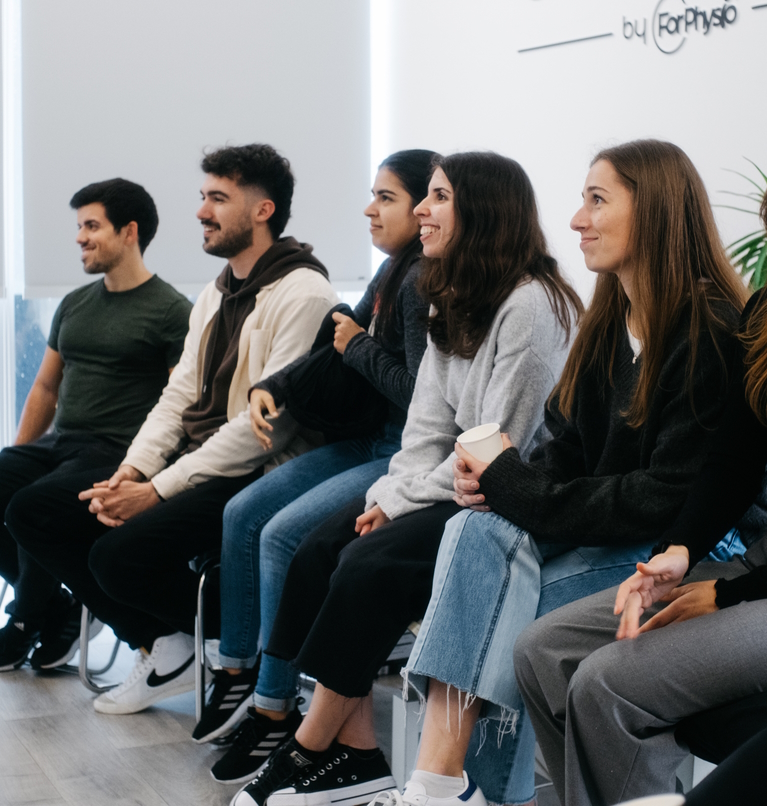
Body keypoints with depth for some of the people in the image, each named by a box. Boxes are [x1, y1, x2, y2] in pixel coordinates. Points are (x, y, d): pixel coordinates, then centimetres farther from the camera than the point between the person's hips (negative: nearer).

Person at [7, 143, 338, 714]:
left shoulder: (303, 294, -12)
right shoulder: (215, 295, 18)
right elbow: (179, 395, 15)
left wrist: (160, 490, -19)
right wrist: (131, 471, -4)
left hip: (254, 475, -9)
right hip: (190, 461, 10)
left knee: (120, 554, -29)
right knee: (32, 512, 0)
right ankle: (163, 644, 4)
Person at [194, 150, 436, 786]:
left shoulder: (424, 283, -19)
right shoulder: (393, 274, 13)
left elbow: (420, 396, -25)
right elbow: (338, 347, 18)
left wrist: (358, 349, -9)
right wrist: (271, 388, 4)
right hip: (371, 442, 11)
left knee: (284, 534, -20)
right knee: (242, 513, 6)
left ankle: (274, 709, -9)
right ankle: (238, 668, 16)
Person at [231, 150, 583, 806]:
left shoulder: (532, 305, -17)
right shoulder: (455, 306, 13)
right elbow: (428, 425, 9)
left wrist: (404, 503, -14)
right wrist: (386, 497, -6)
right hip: (452, 487, 9)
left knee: (371, 565, -24)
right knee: (320, 550, -10)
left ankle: (308, 753, -8)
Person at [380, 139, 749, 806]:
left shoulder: (712, 335, -15)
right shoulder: (607, 326, 11)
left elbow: (671, 498, -19)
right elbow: (567, 455, 13)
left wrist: (517, 489, -17)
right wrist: (501, 481, -11)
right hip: (600, 528, 7)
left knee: (497, 608, -26)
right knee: (478, 532, -22)